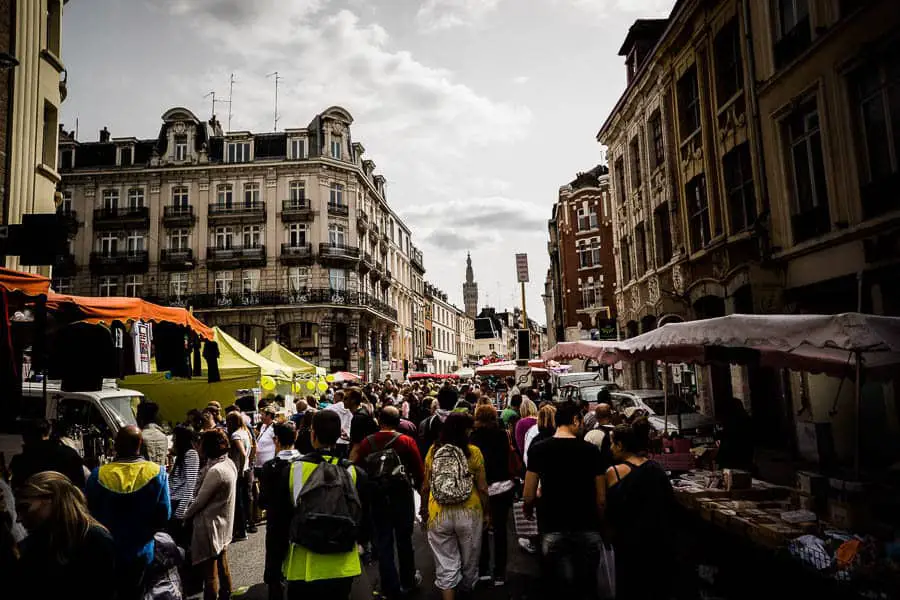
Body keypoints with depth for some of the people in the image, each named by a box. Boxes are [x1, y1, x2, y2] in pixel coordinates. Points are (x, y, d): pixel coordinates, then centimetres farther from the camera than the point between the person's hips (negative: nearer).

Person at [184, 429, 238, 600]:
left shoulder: (215, 471, -26)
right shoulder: (229, 464, 1)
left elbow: (200, 500, -17)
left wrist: (185, 515, -1)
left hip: (210, 525, -9)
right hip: (223, 523, 9)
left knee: (209, 571, 4)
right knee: (222, 565, 21)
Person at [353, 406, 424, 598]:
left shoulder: (367, 443, -7)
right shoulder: (407, 441, -12)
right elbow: (419, 471, -11)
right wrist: (420, 487, 9)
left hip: (376, 498, 1)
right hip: (402, 496, 0)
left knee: (383, 542, 12)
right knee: (404, 539, 18)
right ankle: (408, 581, 33)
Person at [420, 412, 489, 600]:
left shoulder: (433, 451, -4)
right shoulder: (473, 452, -10)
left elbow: (425, 487, 1)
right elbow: (482, 488, -6)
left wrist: (424, 512, 14)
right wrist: (487, 513, 8)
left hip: (438, 514, 1)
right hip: (469, 513, -1)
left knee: (446, 565, 11)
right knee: (469, 560, 22)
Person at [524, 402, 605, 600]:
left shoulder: (538, 449, -4)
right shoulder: (591, 450, -3)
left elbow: (529, 496, -4)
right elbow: (600, 498, 0)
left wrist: (528, 510, 18)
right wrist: (602, 524, 17)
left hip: (554, 529, 0)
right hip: (587, 529, 1)